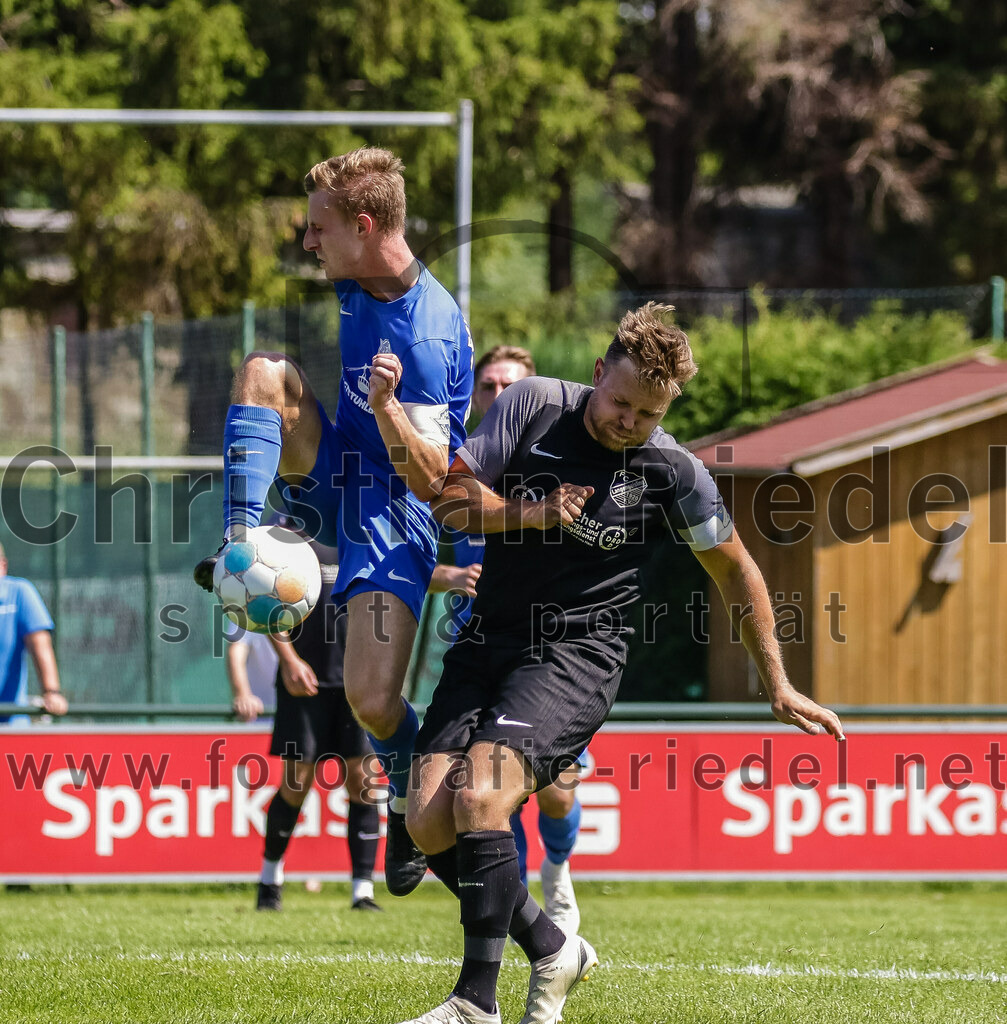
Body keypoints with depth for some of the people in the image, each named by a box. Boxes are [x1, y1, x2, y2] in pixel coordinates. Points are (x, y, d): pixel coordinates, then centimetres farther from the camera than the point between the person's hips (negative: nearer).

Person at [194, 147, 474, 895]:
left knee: (372, 701, -18)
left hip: (391, 516, -6)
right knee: (264, 369, -22)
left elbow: (429, 477, -23)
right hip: (322, 477, 6)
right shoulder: (345, 288, -1)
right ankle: (241, 545, -27)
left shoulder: (436, 336, -23)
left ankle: (411, 791, 17)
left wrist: (386, 405, -37)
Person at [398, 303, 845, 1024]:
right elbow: (451, 500, 2)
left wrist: (779, 687, 11)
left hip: (578, 653, -4)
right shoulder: (532, 405, 0)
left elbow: (736, 570, 8)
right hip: (490, 640, 5)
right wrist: (531, 514, -16)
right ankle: (552, 951, 13)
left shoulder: (675, 473, -6)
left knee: (480, 799, -26)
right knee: (429, 821, -8)